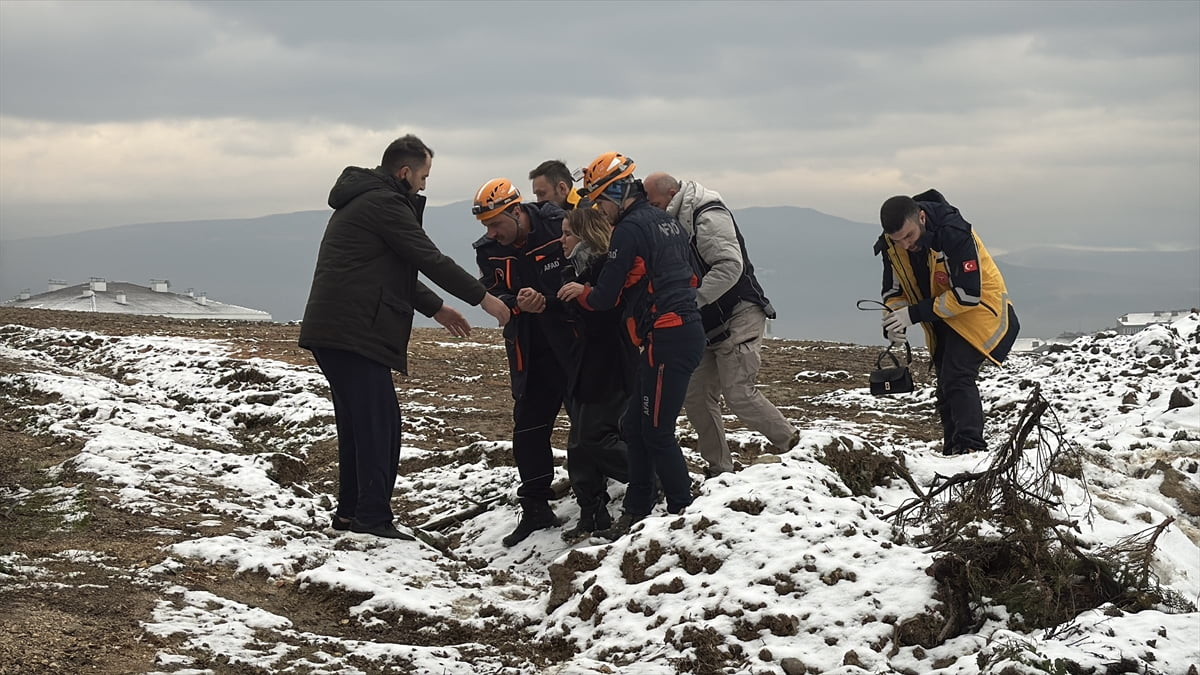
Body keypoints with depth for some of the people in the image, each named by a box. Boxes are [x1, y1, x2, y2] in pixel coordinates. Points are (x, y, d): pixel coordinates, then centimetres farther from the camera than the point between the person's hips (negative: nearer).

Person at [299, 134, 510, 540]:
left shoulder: (361, 201, 23)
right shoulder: (384, 203, -10)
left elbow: (395, 270, 28)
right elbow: (429, 259, -12)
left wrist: (435, 308, 27)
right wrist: (483, 298, -4)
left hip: (330, 331, 11)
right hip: (354, 334, -11)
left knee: (357, 423, 15)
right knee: (380, 422, -10)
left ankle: (351, 511, 19)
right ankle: (374, 518, -11)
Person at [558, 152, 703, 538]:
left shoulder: (630, 229, -12)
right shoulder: (664, 220, 17)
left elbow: (605, 296, -11)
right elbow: (691, 276, 23)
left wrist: (582, 293, 8)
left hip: (667, 339, -10)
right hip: (686, 329, 10)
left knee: (656, 432, -4)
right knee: (635, 426, 13)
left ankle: (683, 513, 2)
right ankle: (636, 514, 17)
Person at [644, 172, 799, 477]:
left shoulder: (708, 216, -17)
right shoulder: (678, 221, 13)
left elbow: (730, 266, -27)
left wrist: (691, 301, -30)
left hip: (739, 318, -9)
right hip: (709, 325, 10)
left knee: (739, 393, -13)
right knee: (696, 396, 4)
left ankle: (792, 444, 4)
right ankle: (719, 469, 12)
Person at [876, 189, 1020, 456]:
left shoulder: (954, 234, -31)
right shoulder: (891, 244, -10)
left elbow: (967, 294, -30)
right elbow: (894, 291, 2)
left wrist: (915, 313, -29)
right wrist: (893, 322, -19)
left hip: (978, 311, -7)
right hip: (942, 321, 8)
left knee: (957, 378, -22)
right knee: (946, 386, 11)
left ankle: (971, 446, -26)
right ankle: (952, 451, 18)